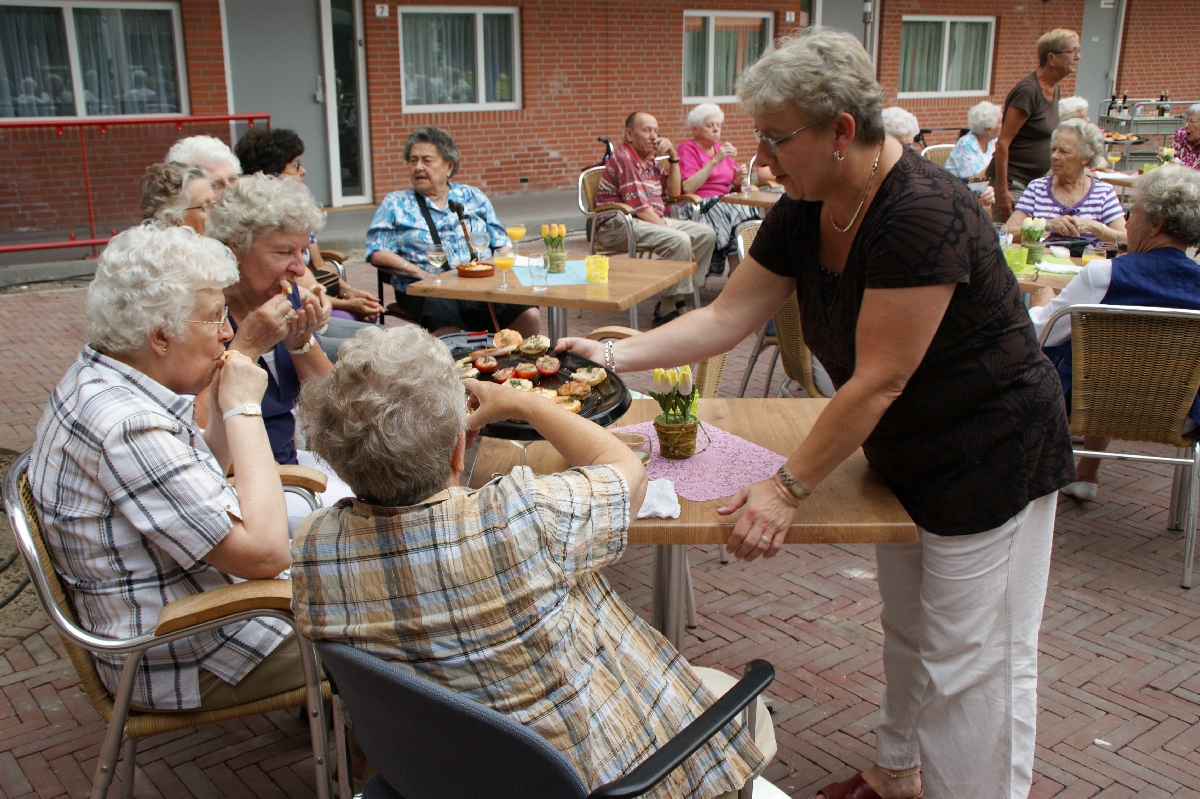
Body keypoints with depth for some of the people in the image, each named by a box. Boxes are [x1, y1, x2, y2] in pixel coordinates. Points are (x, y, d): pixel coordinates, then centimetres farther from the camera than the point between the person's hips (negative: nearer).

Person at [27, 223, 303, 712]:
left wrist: (223, 407, -4)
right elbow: (264, 553, -32)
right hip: (182, 661, -10)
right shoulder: (126, 428, -33)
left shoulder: (97, 378, 0)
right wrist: (243, 410, -25)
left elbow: (209, 471, 16)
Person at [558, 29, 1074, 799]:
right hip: (907, 455, 9)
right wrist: (612, 354, -12)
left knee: (969, 664, 2)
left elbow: (876, 382, -29)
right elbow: (725, 319, -3)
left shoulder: (924, 216, -31)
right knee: (907, 633, 23)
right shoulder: (805, 212, -5)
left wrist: (789, 488, -23)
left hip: (991, 462, -9)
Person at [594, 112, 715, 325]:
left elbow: (673, 191, 19)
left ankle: (680, 295, -4)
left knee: (706, 234, -2)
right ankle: (668, 309, -23)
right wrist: (669, 230, -20)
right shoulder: (623, 158, -12)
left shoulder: (649, 159, 17)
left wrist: (672, 156, 7)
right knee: (679, 240, -31)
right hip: (619, 225, -10)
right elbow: (639, 207, -19)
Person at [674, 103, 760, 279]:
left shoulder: (722, 148, 21)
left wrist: (738, 180, -2)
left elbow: (730, 187, 22)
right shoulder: (688, 149, 0)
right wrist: (715, 160, -18)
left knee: (750, 211, -24)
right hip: (696, 208, -6)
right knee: (737, 214, -30)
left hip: (724, 203, 6)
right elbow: (688, 188, -16)